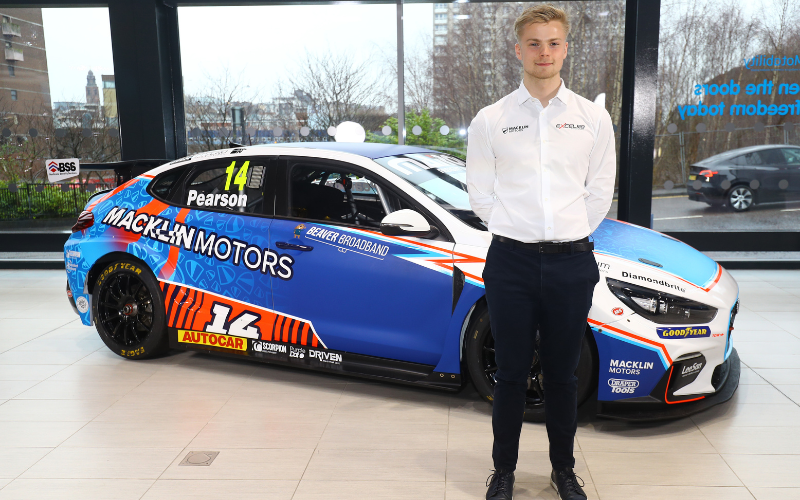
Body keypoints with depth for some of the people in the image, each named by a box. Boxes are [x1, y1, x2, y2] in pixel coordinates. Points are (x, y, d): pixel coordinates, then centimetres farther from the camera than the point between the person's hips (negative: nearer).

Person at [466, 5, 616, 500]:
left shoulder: (594, 117, 5)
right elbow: (480, 191, 6)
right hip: (511, 261, -1)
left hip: (572, 262, 1)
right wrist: (515, 232, 3)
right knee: (512, 374, 8)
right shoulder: (491, 120, 1)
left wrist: (570, 235, 5)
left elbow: (601, 190, 9)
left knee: (563, 374, 12)